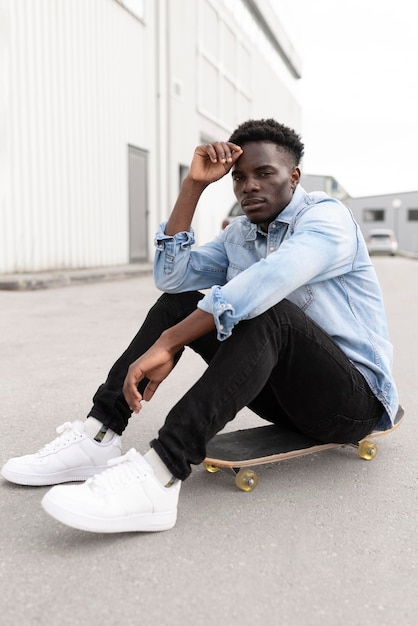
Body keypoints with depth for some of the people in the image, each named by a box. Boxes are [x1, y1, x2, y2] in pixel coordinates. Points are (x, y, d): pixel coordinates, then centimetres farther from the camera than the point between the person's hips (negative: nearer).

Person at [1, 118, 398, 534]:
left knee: (268, 311, -34)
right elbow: (172, 276, -3)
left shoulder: (326, 217, -13)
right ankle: (98, 438, -11)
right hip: (284, 391, 6)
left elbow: (264, 283, -33)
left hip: (355, 395, -6)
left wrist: (166, 344, -36)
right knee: (179, 302, -3)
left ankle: (159, 477, -43)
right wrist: (193, 185, -7)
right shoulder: (239, 235, 9)